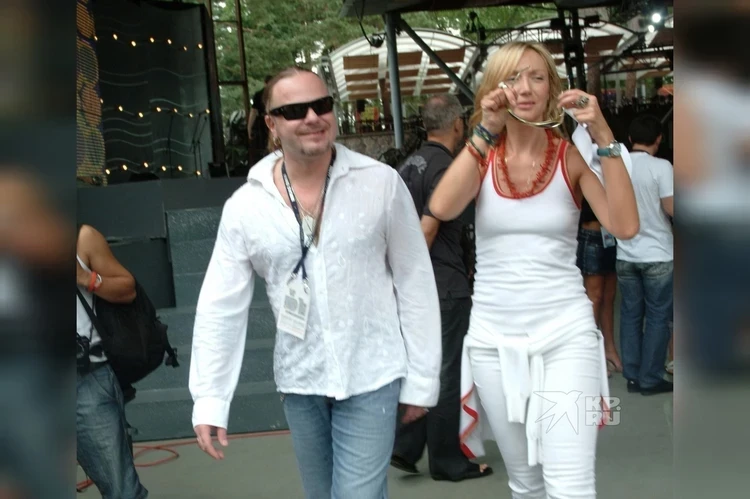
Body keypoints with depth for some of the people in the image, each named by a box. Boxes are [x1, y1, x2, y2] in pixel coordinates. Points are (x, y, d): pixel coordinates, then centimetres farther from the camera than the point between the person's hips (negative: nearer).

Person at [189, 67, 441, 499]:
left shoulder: (382, 183, -9)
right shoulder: (244, 207, -5)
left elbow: (415, 282, -5)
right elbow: (221, 308, -2)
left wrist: (422, 377, -3)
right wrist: (210, 400, -6)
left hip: (372, 377, -3)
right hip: (299, 382, 3)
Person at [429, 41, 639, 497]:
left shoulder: (572, 156, -2)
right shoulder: (483, 157, 3)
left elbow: (625, 226, -17)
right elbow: (441, 209, -18)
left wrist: (603, 135, -20)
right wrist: (484, 133, -18)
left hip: (565, 333, -2)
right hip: (493, 336, 2)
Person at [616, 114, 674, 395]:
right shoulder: (661, 167, -13)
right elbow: (671, 208, -17)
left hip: (626, 254, 5)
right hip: (657, 255, -5)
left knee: (630, 314, 12)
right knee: (657, 317, 4)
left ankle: (632, 375, 16)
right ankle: (650, 379, 7)